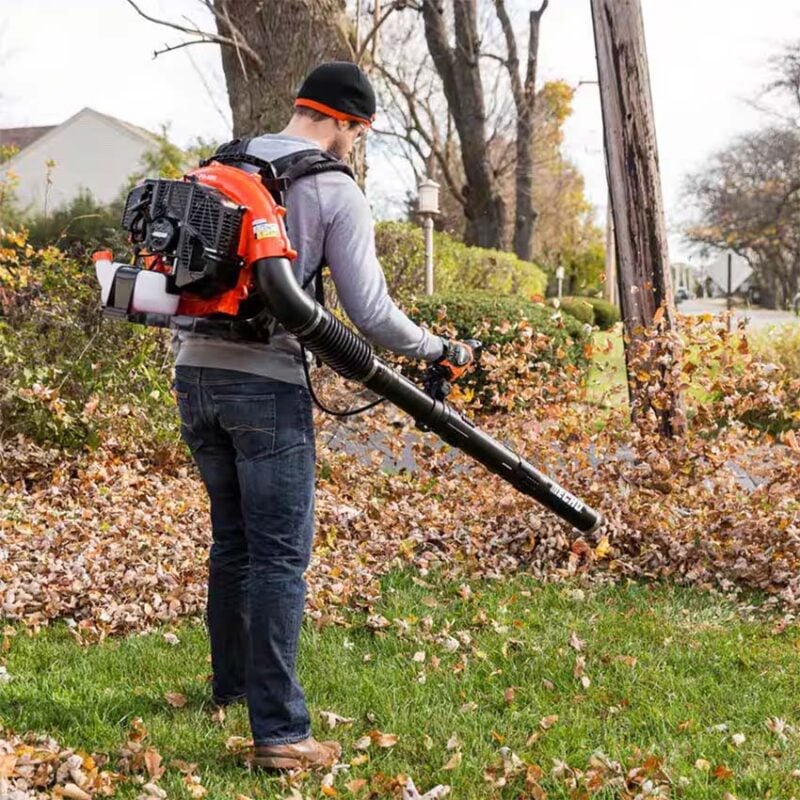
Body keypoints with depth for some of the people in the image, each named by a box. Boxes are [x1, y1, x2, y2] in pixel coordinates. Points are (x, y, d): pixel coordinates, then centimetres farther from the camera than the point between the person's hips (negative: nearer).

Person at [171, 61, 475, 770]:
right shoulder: (336, 192, -5)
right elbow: (370, 311, -9)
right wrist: (439, 350, 6)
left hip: (195, 373, 7)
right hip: (266, 384, -7)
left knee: (233, 538, 21)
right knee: (279, 557, -3)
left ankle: (232, 683, 37)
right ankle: (280, 734, -4)